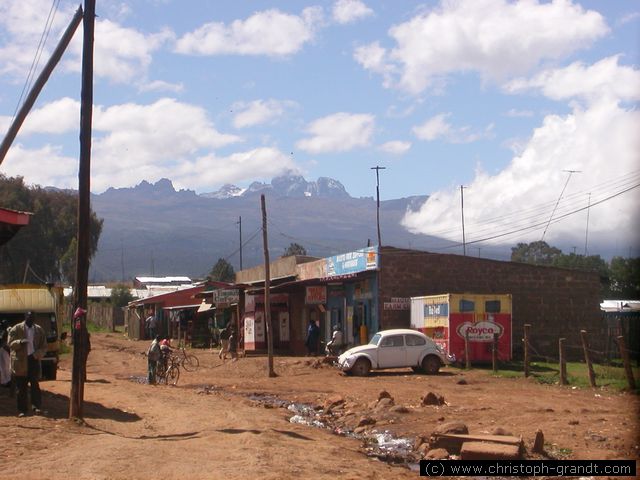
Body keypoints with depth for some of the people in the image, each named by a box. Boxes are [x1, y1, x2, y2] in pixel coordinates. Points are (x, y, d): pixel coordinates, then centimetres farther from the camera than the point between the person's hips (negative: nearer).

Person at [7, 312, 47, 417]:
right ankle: (22, 410, 6)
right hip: (20, 362, -1)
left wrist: (36, 355, -9)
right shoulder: (16, 329, 1)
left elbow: (44, 347, 9)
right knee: (21, 387, 2)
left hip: (33, 360, 1)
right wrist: (20, 342, -24)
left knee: (35, 385, -8)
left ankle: (37, 407, -11)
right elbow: (10, 344, -5)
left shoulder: (39, 330, 8)